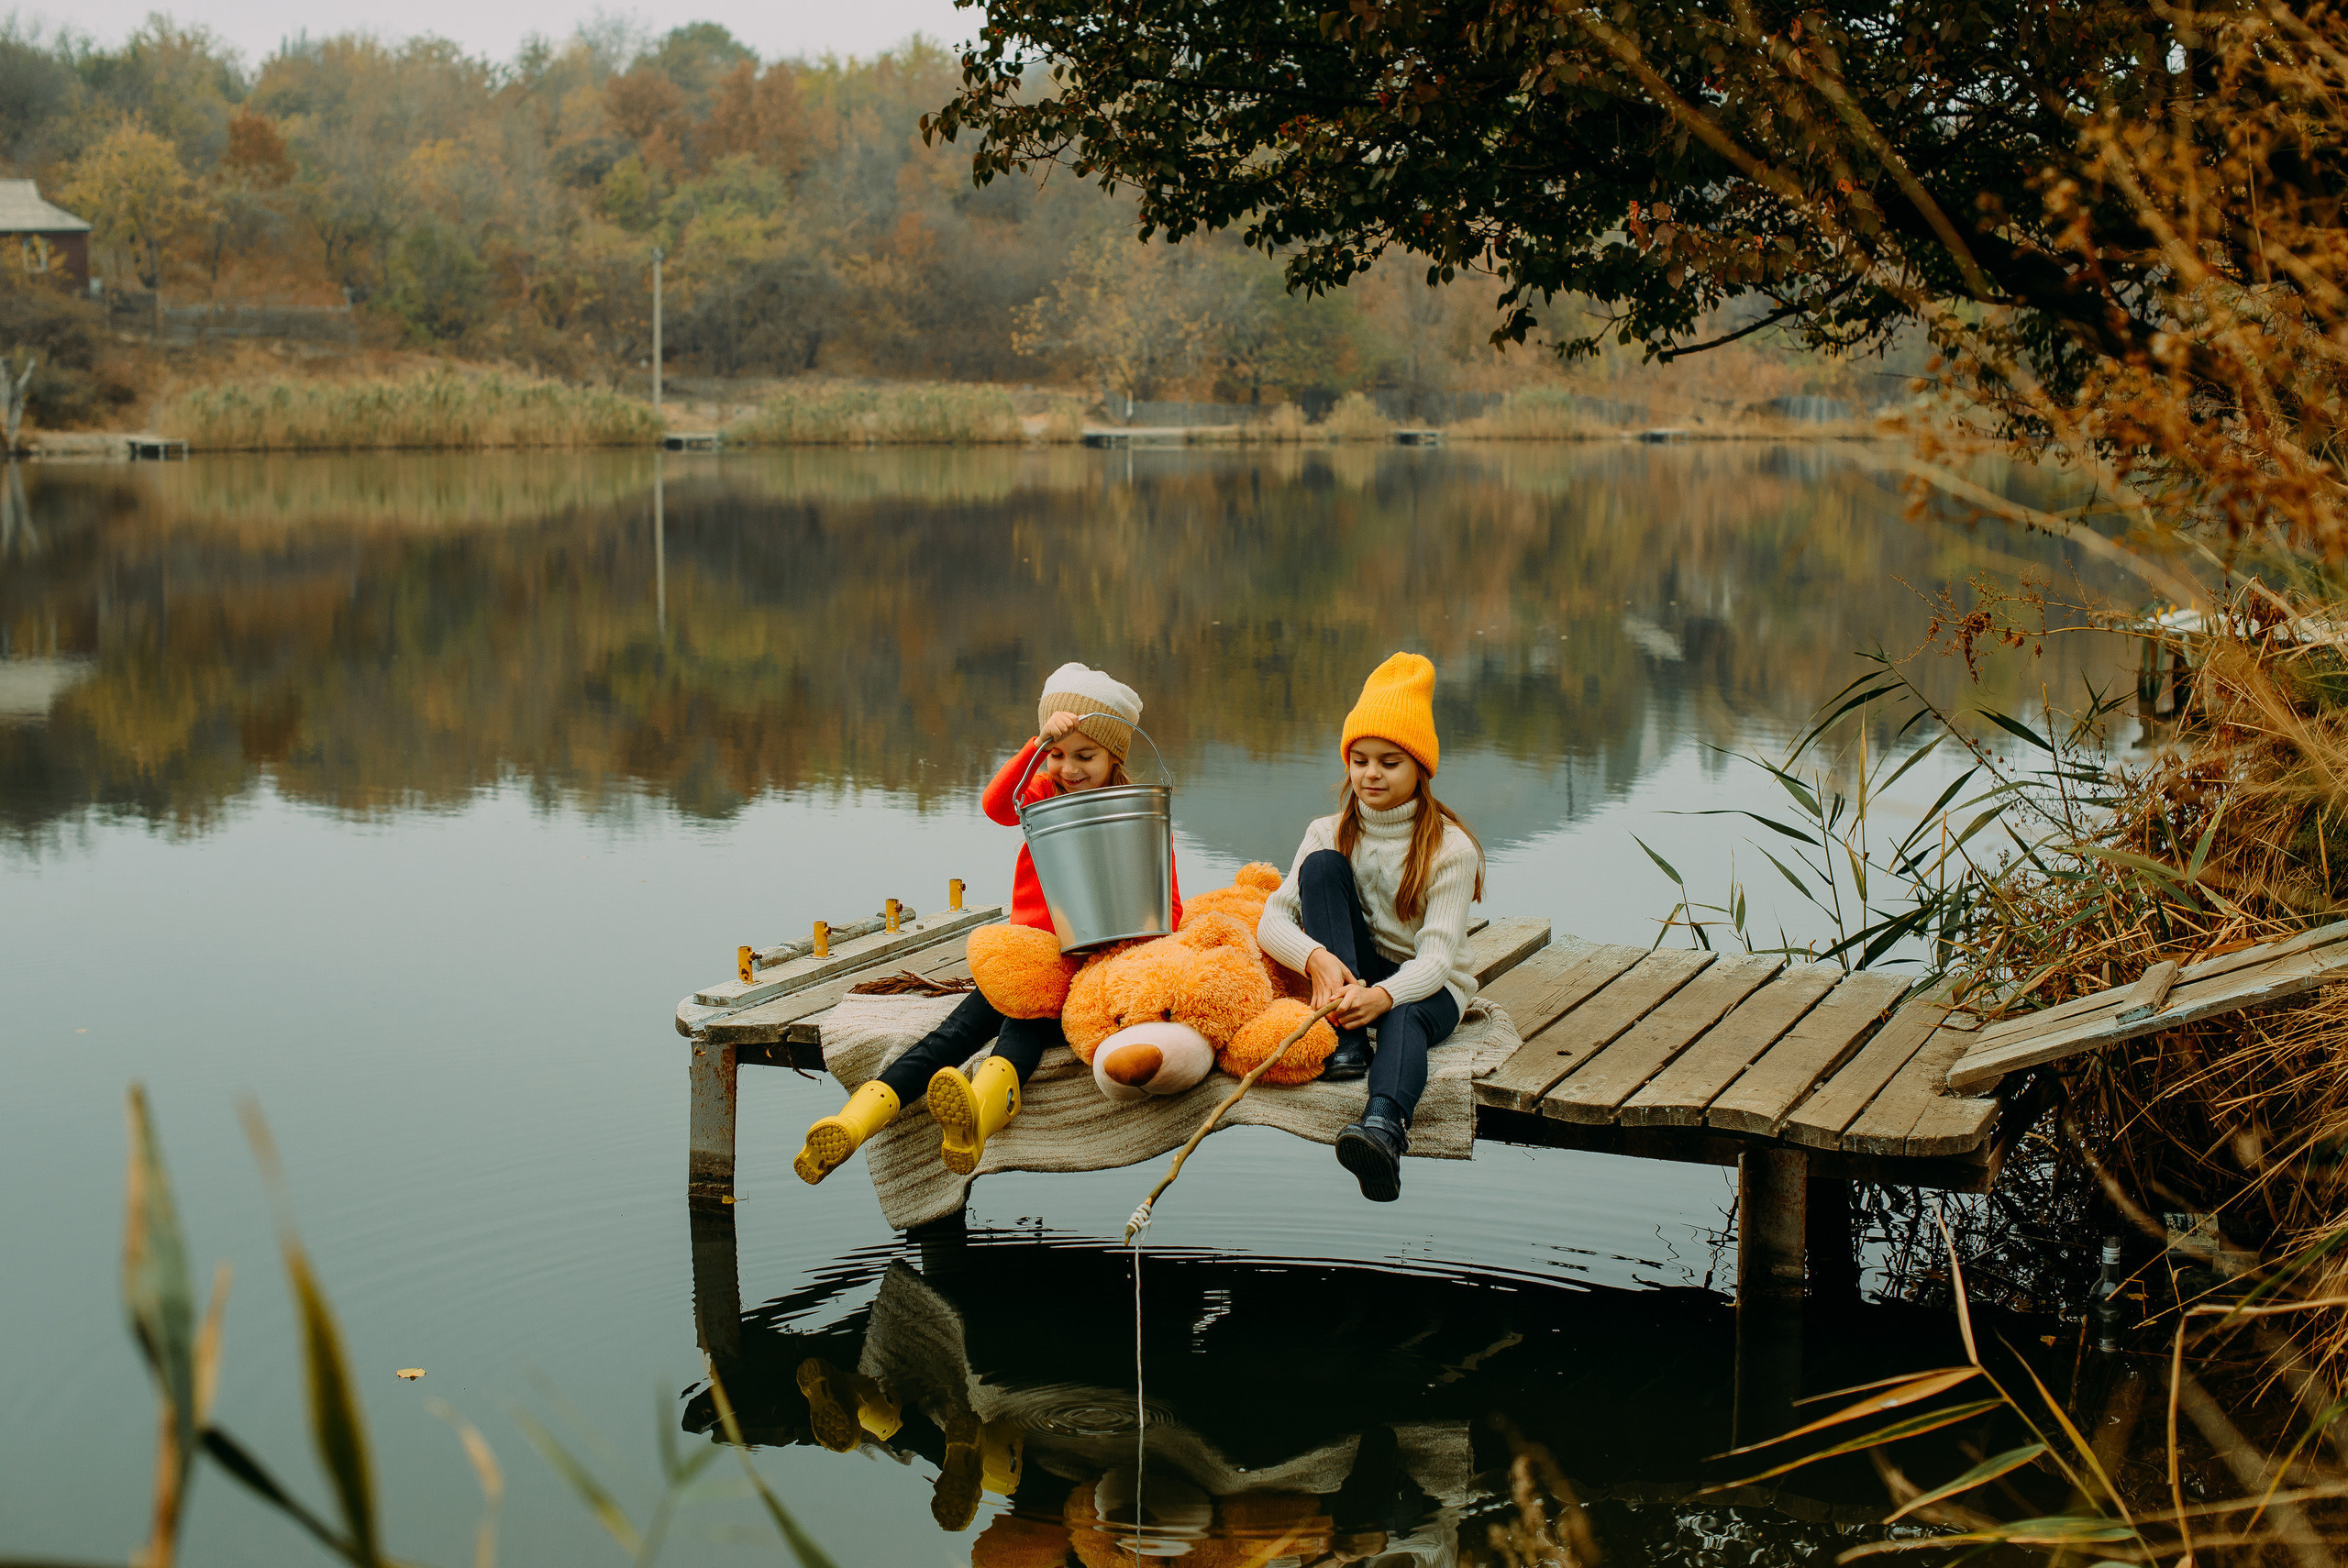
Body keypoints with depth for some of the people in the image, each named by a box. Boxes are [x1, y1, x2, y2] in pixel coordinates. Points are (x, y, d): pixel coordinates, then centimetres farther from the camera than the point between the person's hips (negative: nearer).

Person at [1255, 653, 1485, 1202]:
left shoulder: (1450, 847, -10)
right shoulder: (1331, 833, 1)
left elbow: (1436, 957, -21)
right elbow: (1274, 916, -12)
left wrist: (1383, 995, -43)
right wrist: (1318, 959, -35)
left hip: (1428, 988, -3)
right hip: (1352, 972, 3)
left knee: (1404, 1018, -40)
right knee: (1322, 865, -19)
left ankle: (1384, 1126, -74)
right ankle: (1346, 1039, -28)